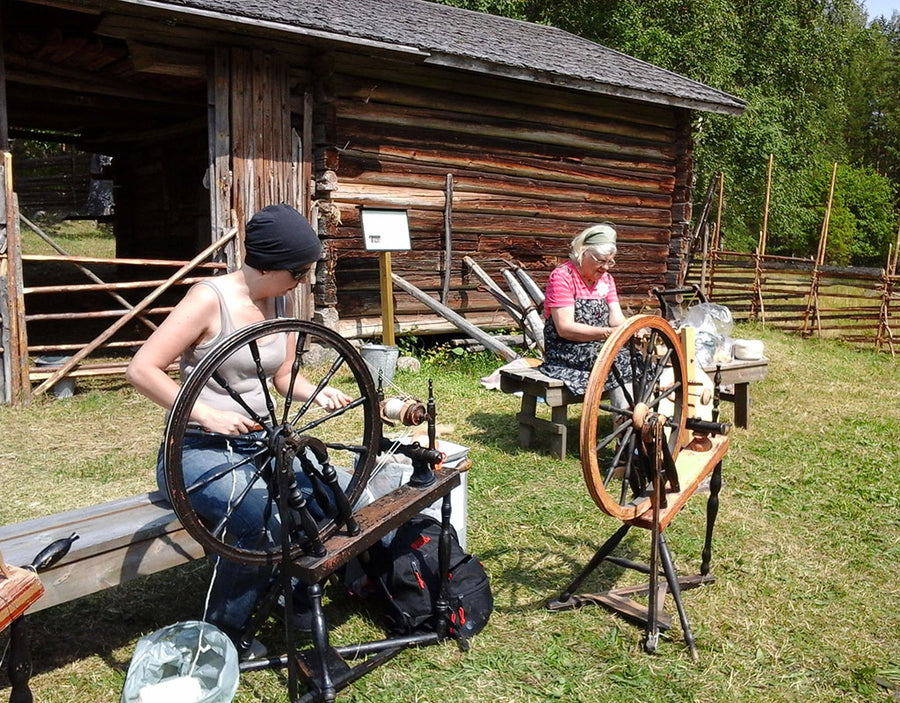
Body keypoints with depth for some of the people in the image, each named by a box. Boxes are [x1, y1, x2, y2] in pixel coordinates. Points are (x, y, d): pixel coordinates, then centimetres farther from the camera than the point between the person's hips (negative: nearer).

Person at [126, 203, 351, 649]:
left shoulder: (278, 302, 6)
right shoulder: (210, 299, -16)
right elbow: (141, 370, -18)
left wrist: (316, 392, -4)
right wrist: (207, 415, -24)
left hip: (258, 445, 7)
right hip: (200, 452, -7)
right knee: (265, 520, -31)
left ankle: (297, 593, 11)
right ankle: (222, 637, -8)